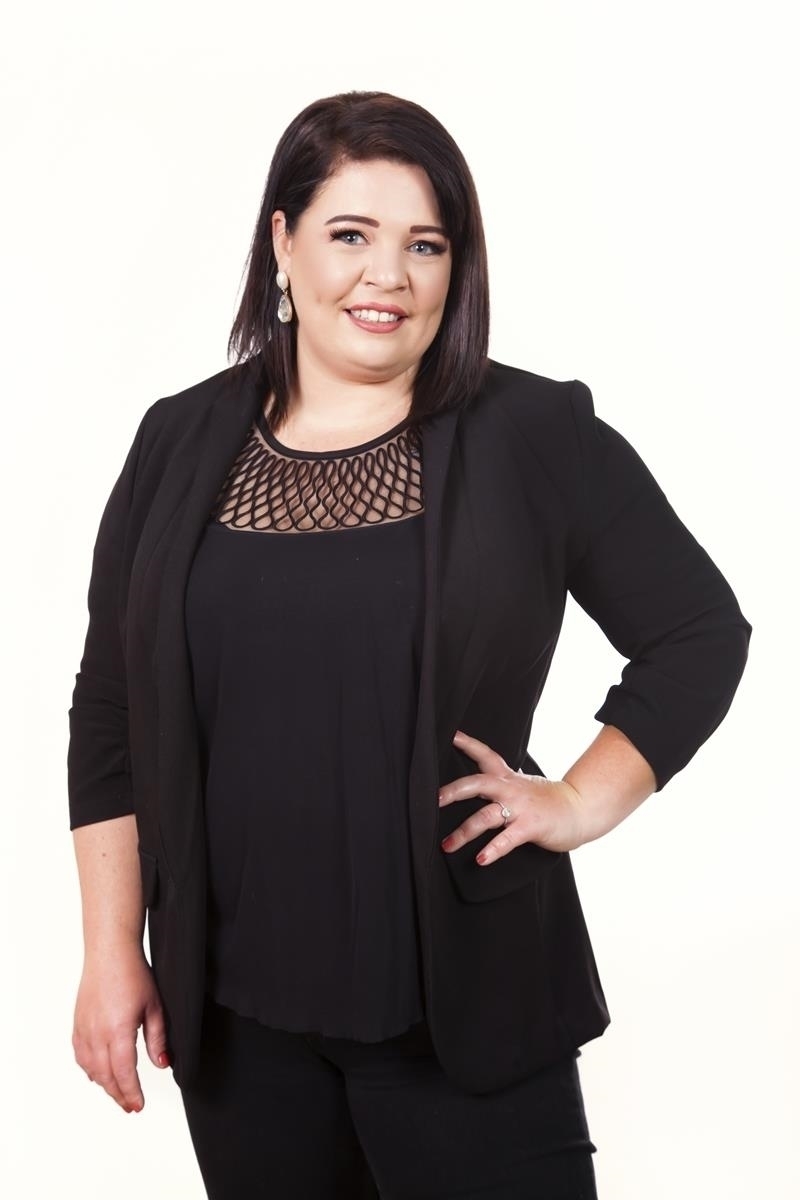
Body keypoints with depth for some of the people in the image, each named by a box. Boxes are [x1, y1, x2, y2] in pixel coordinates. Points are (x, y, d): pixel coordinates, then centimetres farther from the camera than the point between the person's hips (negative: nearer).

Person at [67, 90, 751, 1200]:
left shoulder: (537, 435, -5)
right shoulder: (183, 444, 3)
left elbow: (701, 633, 4)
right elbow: (111, 716, 6)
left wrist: (581, 802, -5)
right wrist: (113, 955, 3)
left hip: (467, 996, -2)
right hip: (235, 1005, 3)